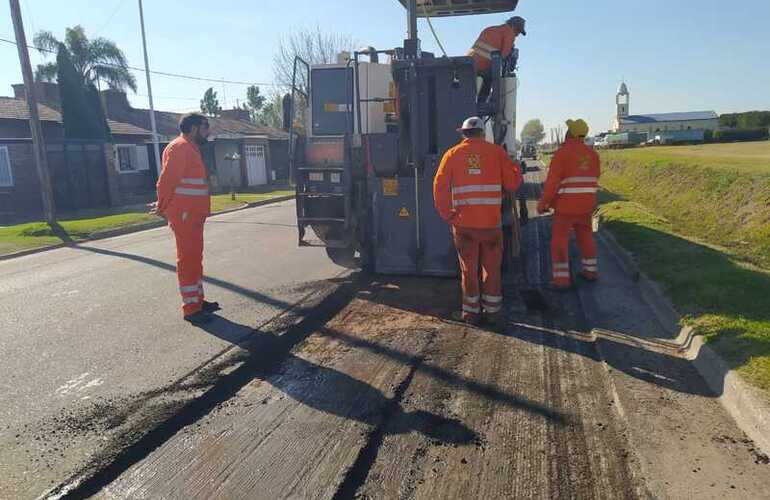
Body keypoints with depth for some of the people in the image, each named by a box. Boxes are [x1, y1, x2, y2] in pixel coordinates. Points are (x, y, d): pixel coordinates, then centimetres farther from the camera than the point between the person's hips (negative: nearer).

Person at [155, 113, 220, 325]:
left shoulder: (192, 148, 18)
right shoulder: (179, 148, -15)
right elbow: (167, 181, -19)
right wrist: (163, 208, -9)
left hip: (194, 214, 10)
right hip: (183, 215, -10)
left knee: (195, 257, 16)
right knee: (188, 259, -5)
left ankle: (198, 300, 27)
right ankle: (191, 309, 1)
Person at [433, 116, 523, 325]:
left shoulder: (452, 154, 4)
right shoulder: (496, 151, 2)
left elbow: (439, 186, -5)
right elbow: (513, 182, 0)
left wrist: (447, 215, -1)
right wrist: (516, 168, 20)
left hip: (463, 223, 1)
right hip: (491, 222, 0)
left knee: (469, 268, 11)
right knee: (492, 267, 13)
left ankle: (471, 312, 19)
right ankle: (492, 310, 23)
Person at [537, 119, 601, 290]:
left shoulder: (562, 152, -14)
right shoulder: (592, 153, 5)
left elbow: (552, 181, -18)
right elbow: (594, 177, 15)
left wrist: (543, 202, -9)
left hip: (566, 204, -6)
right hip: (586, 204, 6)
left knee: (559, 240, 1)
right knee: (585, 235, 22)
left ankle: (562, 278, -3)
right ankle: (591, 270, 30)